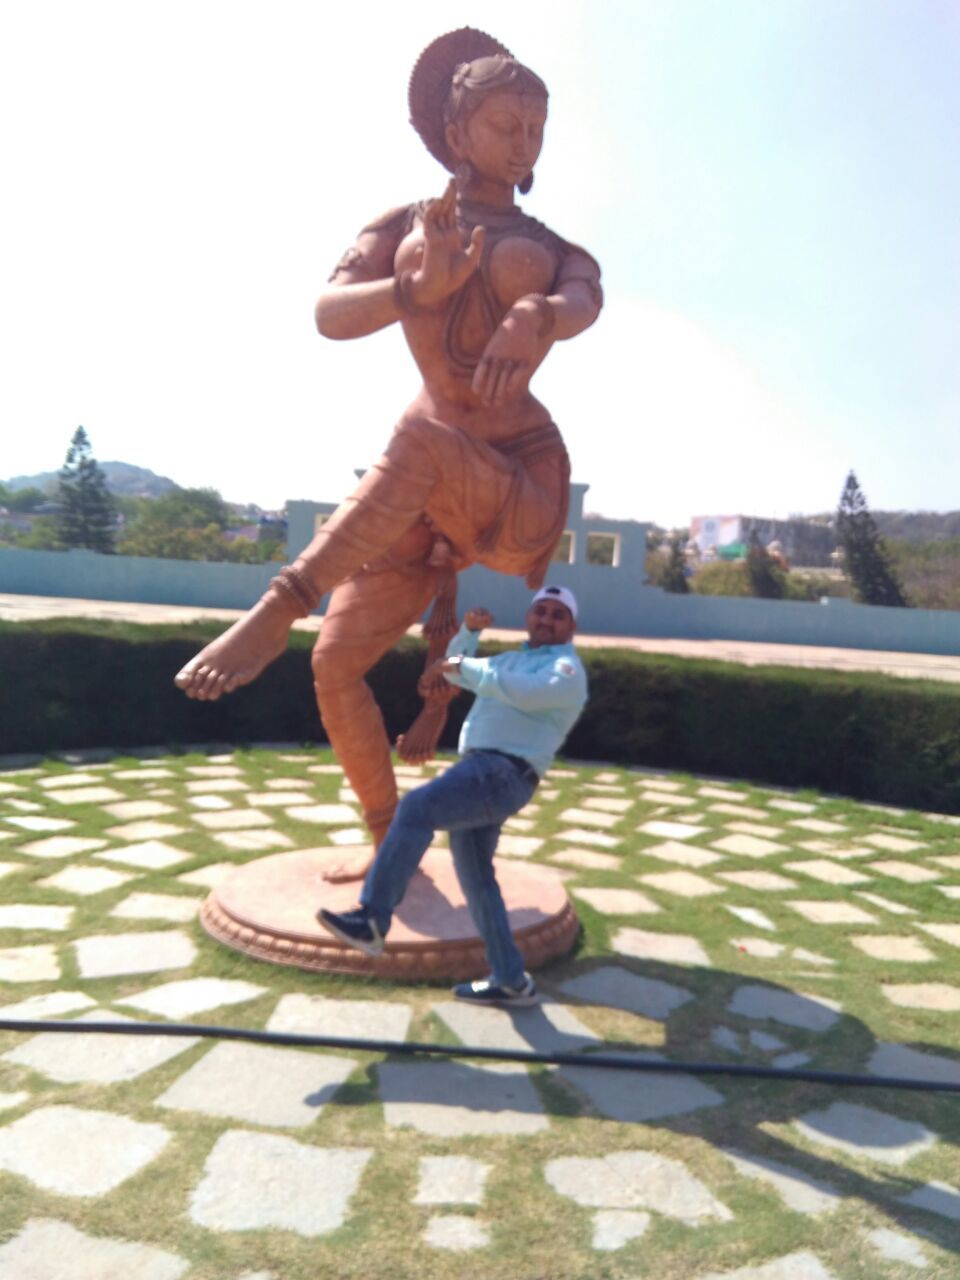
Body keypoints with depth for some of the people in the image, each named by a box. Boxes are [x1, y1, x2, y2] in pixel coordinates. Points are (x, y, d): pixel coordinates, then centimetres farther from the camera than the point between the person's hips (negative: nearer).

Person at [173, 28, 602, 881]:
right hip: (424, 494, 3)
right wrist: (424, 286, -28)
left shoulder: (557, 253, 9)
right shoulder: (401, 229, 12)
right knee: (337, 664, -7)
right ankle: (391, 843, 12)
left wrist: (531, 320, -43)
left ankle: (278, 610, -36)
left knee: (424, 436, -36)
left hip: (523, 497, -2)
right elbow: (330, 315, -8)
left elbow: (584, 306, -18)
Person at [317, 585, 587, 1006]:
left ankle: (371, 920, -27)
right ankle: (511, 981, 18)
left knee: (416, 807, -27)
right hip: (480, 772, 10)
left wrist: (467, 666, -15)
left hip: (501, 775, -10)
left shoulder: (566, 668, -1)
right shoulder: (513, 659, 27)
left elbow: (525, 693, -24)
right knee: (474, 875, 11)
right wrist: (470, 630, 18)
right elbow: (454, 672, 35)